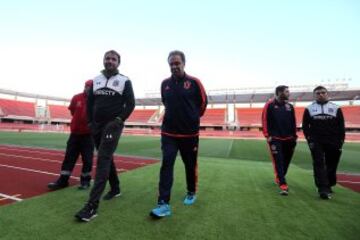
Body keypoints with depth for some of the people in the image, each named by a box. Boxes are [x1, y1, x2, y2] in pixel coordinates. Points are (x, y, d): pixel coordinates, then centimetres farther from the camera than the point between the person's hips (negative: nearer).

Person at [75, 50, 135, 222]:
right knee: (107, 158, 14)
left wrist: (119, 120, -15)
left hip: (112, 126, -6)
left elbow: (130, 104, -6)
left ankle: (92, 205, -12)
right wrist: (90, 122, 5)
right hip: (97, 126, 6)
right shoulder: (96, 80, 14)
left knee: (103, 160, -13)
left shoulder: (124, 81, 0)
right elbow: (90, 102, 14)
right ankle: (115, 188, 33)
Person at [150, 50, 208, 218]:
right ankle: (164, 204, -1)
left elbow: (203, 102, 5)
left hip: (190, 132, -2)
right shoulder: (165, 84, 4)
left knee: (190, 165, 12)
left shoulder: (194, 82, -6)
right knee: (166, 165, -7)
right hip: (168, 132, 2)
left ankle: (191, 193, 36)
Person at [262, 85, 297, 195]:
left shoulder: (289, 106, 11)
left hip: (288, 139, 6)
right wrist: (268, 136, -12)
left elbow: (293, 123, 15)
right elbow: (265, 121, -8)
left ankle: (279, 178, 36)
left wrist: (294, 137, 12)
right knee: (278, 161, -8)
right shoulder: (270, 105, -6)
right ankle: (283, 184, -6)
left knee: (286, 161, 15)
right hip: (275, 139, -6)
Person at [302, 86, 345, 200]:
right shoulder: (309, 109, 5)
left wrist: (340, 142, -2)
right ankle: (323, 189, -7)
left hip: (333, 143, 2)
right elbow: (305, 126, 3)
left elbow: (341, 127, 6)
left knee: (331, 166, 10)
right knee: (319, 165, -7)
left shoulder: (336, 108, 7)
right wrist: (310, 140, -6)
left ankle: (328, 186, 28)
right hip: (316, 142, -1)